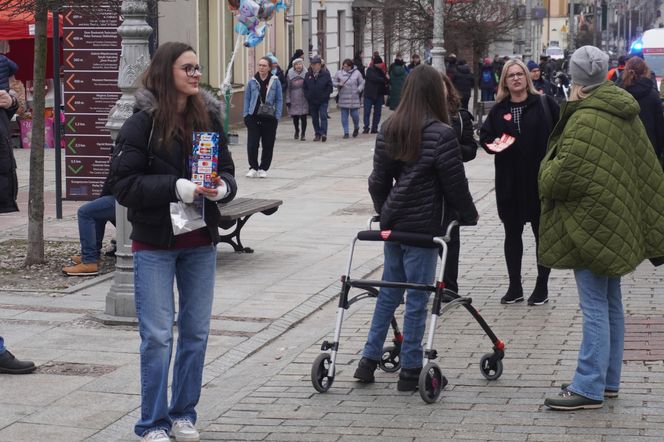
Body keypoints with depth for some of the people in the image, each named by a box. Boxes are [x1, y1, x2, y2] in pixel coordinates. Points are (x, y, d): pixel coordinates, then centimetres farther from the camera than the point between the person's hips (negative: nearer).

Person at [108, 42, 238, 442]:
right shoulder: (144, 123, -10)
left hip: (201, 243, 5)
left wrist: (222, 187, -13)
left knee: (197, 332, 10)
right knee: (157, 335, -2)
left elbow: (227, 170, 10)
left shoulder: (209, 118, 3)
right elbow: (124, 184, -13)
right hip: (155, 243, -4)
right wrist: (176, 187, -23)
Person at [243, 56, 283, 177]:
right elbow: (247, 98, 9)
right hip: (253, 117, 0)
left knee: (268, 144, 5)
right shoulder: (252, 81, 3)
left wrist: (277, 116, -4)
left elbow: (279, 100, 2)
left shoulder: (275, 81, -1)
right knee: (252, 144, -4)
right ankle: (253, 167, 11)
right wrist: (245, 114, 2)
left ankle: (263, 168, 18)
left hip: (269, 118, 0)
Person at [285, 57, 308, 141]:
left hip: (303, 99, -1)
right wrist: (288, 100, -2)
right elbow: (288, 88, 3)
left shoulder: (306, 74, 1)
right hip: (294, 100, 1)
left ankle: (303, 133, 7)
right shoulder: (290, 75, 1)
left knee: (303, 117, -3)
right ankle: (297, 131, 31)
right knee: (295, 118, 7)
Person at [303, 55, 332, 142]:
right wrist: (307, 96, 0)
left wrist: (325, 96, -11)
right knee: (314, 118, 9)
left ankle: (323, 133, -18)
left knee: (323, 116, -14)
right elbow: (305, 87, 12)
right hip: (312, 101, 4)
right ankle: (317, 134, 17)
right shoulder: (308, 75, 6)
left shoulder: (325, 74, -5)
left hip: (323, 100, -4)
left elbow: (329, 86, -4)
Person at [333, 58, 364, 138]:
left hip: (354, 98, -1)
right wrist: (339, 84, -11)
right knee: (344, 116, 2)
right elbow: (334, 83, 9)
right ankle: (346, 132, 10)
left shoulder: (356, 73, 4)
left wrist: (358, 90, -7)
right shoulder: (339, 73, 5)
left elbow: (362, 83, 8)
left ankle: (356, 128, 27)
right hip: (343, 98, 1)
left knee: (355, 114, -2)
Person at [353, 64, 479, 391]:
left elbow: (378, 180, 10)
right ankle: (410, 370, 7)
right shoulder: (441, 134, -14)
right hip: (423, 225, -6)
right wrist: (469, 216, 6)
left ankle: (369, 360, 18)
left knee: (389, 290, 17)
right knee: (417, 296, 1)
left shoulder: (388, 130, 5)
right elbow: (455, 184, -9)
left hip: (393, 221, 6)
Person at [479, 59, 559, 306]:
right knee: (512, 233, 9)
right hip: (509, 182, 3)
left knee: (542, 233, 5)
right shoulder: (499, 110, 7)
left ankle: (542, 287, 15)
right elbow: (485, 136, 11)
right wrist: (492, 143, -10)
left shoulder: (544, 104, -2)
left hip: (540, 179, -3)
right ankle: (515, 287, 19)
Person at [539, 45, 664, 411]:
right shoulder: (624, 114, 9)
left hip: (590, 223, -9)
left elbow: (562, 174, -25)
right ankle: (607, 380, 23)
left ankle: (589, 387, -5)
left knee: (595, 306, -7)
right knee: (611, 304, 15)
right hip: (617, 224, 9)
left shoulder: (585, 120, -19)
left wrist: (546, 176, 0)